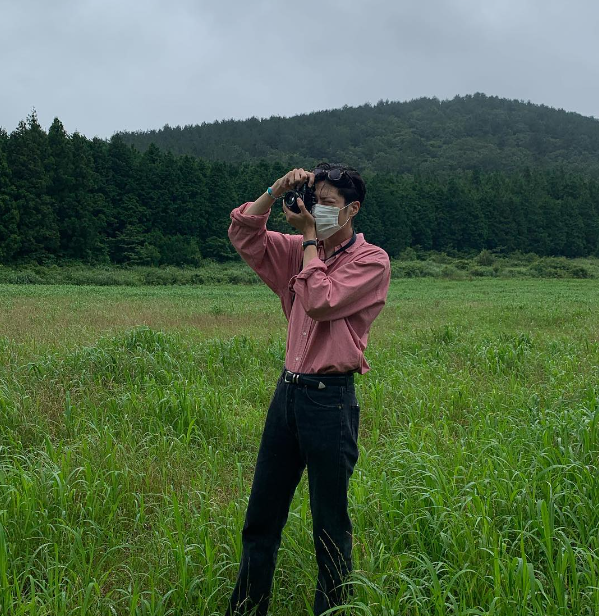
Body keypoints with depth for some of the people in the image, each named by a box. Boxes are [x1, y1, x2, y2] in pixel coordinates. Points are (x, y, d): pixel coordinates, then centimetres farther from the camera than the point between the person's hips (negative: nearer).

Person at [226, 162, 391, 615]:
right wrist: (277, 191, -6)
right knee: (261, 518, 15)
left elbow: (320, 302, -17)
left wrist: (310, 238, -8)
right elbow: (243, 235, 6)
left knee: (331, 526, 6)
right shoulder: (301, 250, 12)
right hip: (289, 389, 6)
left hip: (331, 396, -6)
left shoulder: (371, 260, -6)